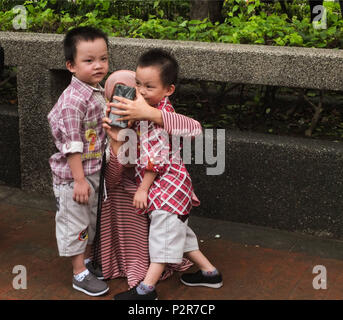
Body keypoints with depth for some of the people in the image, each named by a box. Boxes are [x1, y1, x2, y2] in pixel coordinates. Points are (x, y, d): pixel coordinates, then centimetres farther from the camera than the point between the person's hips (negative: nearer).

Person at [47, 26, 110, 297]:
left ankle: (88, 260, 41)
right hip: (72, 175, -9)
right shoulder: (74, 100, -25)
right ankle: (80, 274, 19)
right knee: (74, 222, 6)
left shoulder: (98, 92, 2)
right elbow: (72, 145, -24)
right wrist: (79, 180, -22)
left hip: (93, 171, 9)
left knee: (92, 219, 23)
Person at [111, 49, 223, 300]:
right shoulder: (152, 110, 9)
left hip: (166, 183, -11)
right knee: (177, 230, 19)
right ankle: (209, 272, 29)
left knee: (163, 232, -7)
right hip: (168, 185, 11)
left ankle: (147, 287, -4)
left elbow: (156, 159, -22)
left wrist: (142, 189, -17)